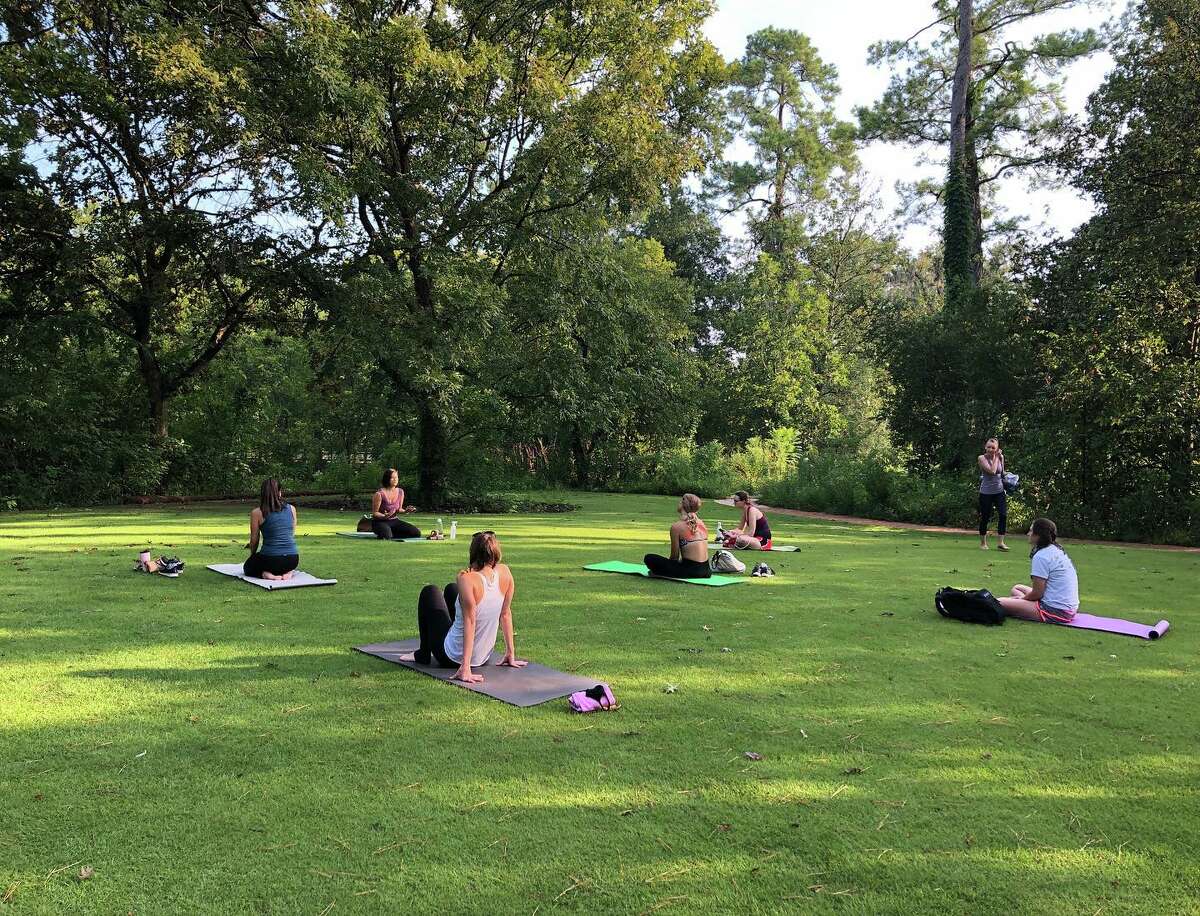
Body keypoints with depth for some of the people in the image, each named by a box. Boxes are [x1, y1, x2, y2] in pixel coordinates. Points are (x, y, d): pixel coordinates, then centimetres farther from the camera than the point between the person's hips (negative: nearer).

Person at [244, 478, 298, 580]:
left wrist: (253, 555, 23)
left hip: (270, 559, -3)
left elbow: (254, 540, 4)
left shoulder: (257, 512, -5)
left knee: (247, 567, 29)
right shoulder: (292, 509, 5)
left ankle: (265, 573, -2)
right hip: (293, 560, 3)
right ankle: (287, 572, 5)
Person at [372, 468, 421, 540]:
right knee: (387, 536, -39)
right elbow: (375, 513, -11)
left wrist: (405, 511, -10)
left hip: (394, 520, 6)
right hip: (380, 522, -6)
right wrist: (385, 516, -30)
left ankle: (391, 534, 1)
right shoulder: (379, 494, -17)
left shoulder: (400, 492, 1)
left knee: (416, 532, -12)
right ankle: (384, 534, -2)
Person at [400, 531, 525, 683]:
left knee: (429, 592, 15)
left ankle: (423, 654, 24)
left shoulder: (466, 578, -27)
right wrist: (510, 653, 6)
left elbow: (470, 622, -30)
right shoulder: (504, 573, -11)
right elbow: (506, 614, -3)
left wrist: (465, 667, -29)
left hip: (453, 657, -6)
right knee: (451, 589, 26)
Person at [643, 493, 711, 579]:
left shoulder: (677, 527, -8)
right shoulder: (702, 524, 10)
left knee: (649, 558, -3)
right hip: (705, 570, 6)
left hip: (690, 570, -6)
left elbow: (674, 556, -2)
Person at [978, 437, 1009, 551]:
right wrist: (995, 457, -13)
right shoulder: (982, 458, -9)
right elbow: (992, 471, -22)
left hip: (999, 491, 3)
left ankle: (1001, 543, -6)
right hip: (986, 492, -3)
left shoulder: (1000, 457, 3)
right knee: (985, 517, 5)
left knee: (1003, 515, -11)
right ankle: (983, 543, 21)